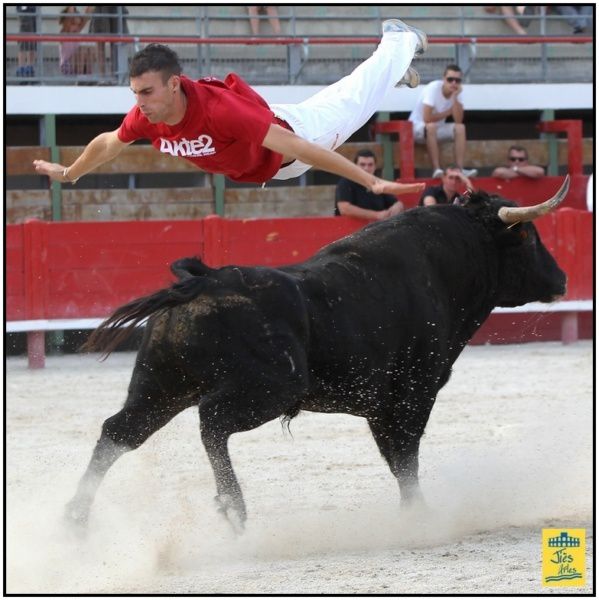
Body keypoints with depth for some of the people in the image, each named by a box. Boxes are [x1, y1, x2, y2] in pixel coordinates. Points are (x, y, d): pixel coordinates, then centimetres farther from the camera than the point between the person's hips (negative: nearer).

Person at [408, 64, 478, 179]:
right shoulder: (433, 88, -26)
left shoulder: (456, 92, -8)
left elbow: (458, 120, -18)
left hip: (436, 129, 6)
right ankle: (437, 170, -39)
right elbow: (427, 118, -33)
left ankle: (460, 169, -24)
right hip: (417, 126, -6)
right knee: (431, 126, -37)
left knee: (460, 127, -16)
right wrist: (448, 112, -17)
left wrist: (455, 97, -26)